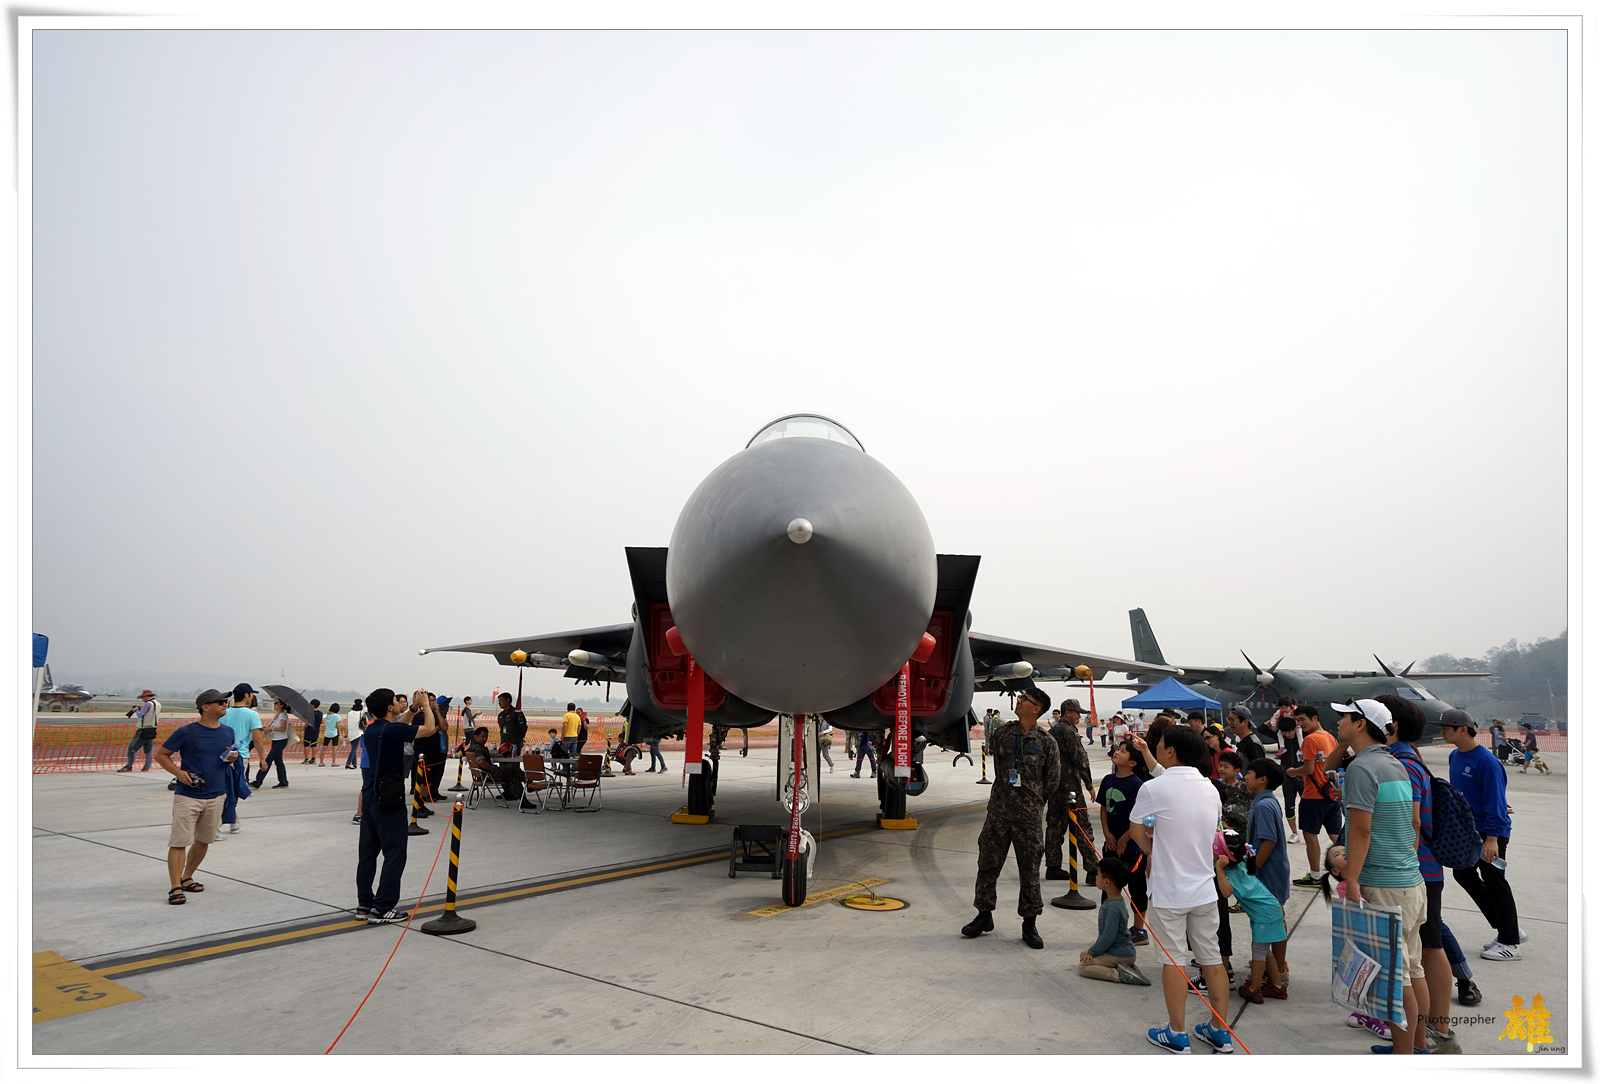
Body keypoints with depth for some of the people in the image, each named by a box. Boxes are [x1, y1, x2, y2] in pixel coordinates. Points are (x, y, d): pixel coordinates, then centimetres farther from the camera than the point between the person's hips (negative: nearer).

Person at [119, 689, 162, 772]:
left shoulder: (148, 704, -15)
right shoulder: (158, 704, 12)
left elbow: (140, 715, -17)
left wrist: (137, 710, 3)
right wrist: (141, 709, 14)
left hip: (143, 731, -9)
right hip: (152, 730, 9)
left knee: (132, 748, -1)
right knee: (148, 749, 10)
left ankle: (128, 767, 1)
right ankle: (146, 767, 5)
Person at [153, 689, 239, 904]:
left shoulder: (228, 732, 9)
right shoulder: (186, 732, -7)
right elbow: (160, 754, 0)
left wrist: (233, 758, -2)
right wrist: (178, 773, -14)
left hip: (215, 797, 6)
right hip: (187, 796, -5)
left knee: (203, 841, 13)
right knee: (179, 842, -8)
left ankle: (187, 878, 30)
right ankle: (175, 887, -5)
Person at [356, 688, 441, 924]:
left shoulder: (373, 729, 9)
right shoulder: (391, 730, -18)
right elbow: (430, 729, -17)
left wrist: (413, 710, 21)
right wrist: (426, 706, -3)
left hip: (370, 798, 9)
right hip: (389, 800, -9)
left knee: (368, 852, 12)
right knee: (394, 855, -3)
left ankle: (364, 904, 18)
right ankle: (382, 909, -3)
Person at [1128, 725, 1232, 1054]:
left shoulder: (1153, 789, -16)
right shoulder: (1210, 788, 3)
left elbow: (1136, 831, -5)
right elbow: (1210, 830, 14)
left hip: (1169, 891, -6)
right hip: (1204, 888, 6)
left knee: (1172, 960, 5)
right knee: (1212, 958, 13)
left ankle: (1176, 1033, 13)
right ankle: (1220, 1032, 23)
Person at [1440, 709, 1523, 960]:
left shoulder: (1486, 762, -20)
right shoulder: (1455, 757, 6)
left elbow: (1495, 803, -21)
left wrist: (1492, 838, -24)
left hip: (1490, 833, -9)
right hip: (1467, 831, 9)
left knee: (1494, 883, 0)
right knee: (1463, 874, 12)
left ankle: (1509, 944, 13)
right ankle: (1507, 928, 25)